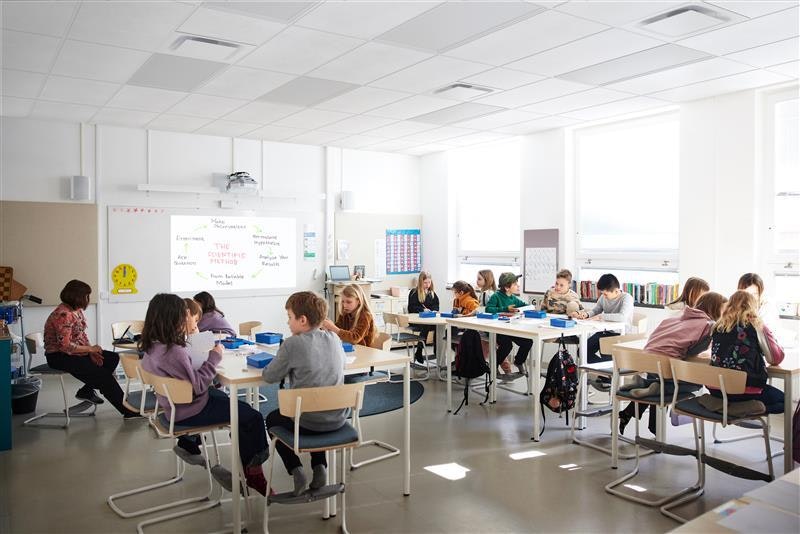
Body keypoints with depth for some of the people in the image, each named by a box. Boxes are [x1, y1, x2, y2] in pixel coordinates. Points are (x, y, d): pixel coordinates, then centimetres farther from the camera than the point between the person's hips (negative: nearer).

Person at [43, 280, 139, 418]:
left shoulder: (77, 310, 6)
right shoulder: (63, 315, -24)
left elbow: (82, 334, 11)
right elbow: (65, 346, -27)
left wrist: (92, 353, -4)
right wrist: (90, 349, -16)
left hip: (76, 352, 10)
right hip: (60, 357, -10)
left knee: (113, 358, 2)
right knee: (102, 373, -19)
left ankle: (86, 391, 8)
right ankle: (127, 411, -13)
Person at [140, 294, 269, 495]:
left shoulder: (152, 345, -3)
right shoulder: (173, 352, -31)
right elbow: (197, 385, -24)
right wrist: (214, 358, -17)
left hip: (174, 404, 10)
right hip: (188, 412, -10)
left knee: (226, 398, 34)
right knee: (252, 417, -8)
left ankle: (188, 444, 40)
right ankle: (253, 474, 6)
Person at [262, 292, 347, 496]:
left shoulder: (293, 344, -15)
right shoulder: (334, 338, 0)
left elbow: (269, 376, -9)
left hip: (308, 421, -4)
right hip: (337, 418, 5)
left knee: (272, 419, 27)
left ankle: (296, 470, 10)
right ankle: (320, 467, 21)